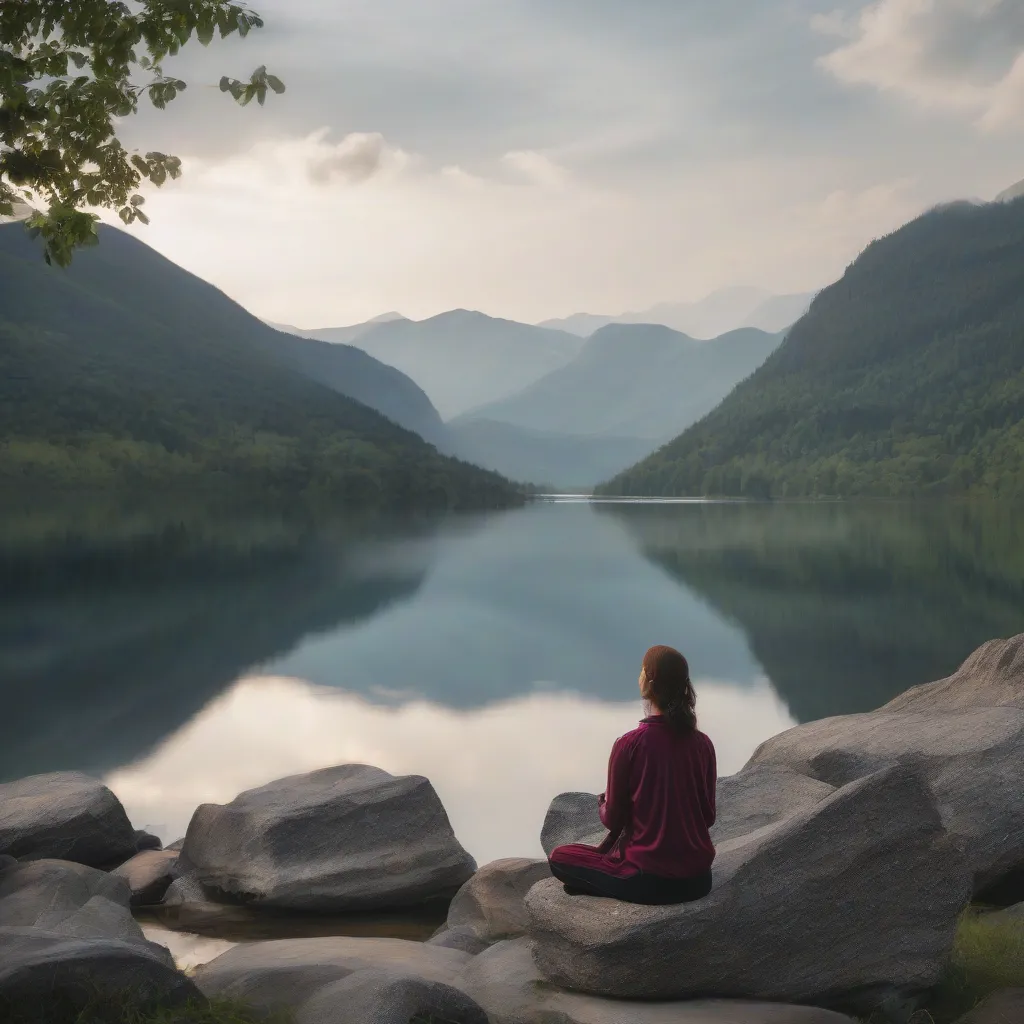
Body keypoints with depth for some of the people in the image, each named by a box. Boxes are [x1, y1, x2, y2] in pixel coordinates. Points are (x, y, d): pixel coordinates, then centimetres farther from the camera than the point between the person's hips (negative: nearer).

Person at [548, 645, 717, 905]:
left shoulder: (629, 745, -16)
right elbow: (708, 816, 8)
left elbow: (613, 820, -5)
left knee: (559, 857, 14)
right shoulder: (703, 744, -2)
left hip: (651, 881, -6)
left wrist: (603, 804, 17)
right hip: (699, 879, 6)